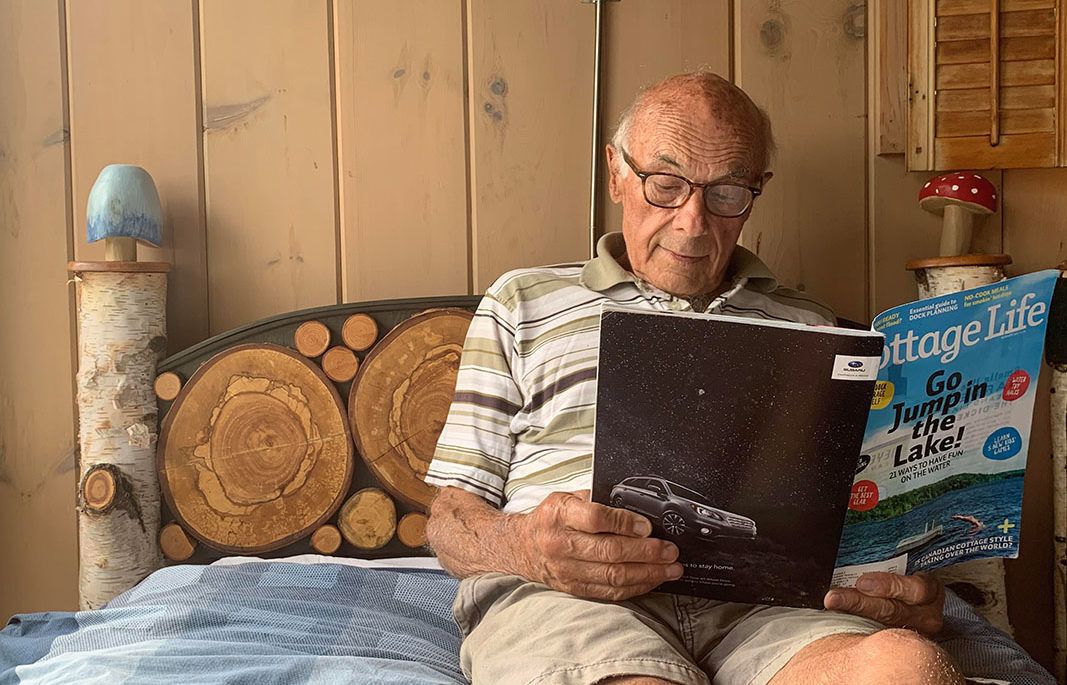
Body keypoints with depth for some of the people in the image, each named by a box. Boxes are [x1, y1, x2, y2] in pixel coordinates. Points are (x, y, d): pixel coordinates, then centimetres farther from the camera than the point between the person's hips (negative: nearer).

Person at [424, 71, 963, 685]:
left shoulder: (806, 328, 24)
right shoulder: (523, 304, 19)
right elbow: (452, 515, 13)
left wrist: (912, 587, -4)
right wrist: (519, 547, -12)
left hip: (760, 597, 3)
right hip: (563, 593, -2)